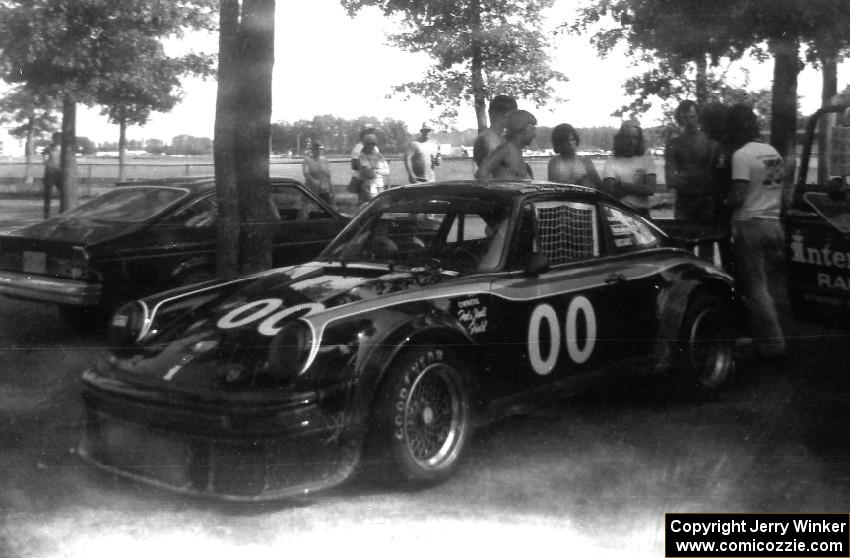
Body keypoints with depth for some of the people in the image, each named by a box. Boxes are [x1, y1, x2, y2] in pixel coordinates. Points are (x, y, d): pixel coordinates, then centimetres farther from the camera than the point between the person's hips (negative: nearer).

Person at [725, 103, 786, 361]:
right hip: (773, 223, 8)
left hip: (750, 224, -7)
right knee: (759, 284, 18)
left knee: (754, 288, -1)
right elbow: (778, 189, 17)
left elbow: (737, 198, -18)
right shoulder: (773, 152, 12)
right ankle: (763, 335, 21)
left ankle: (773, 344, -1)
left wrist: (723, 203, -1)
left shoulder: (742, 155, -13)